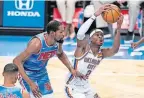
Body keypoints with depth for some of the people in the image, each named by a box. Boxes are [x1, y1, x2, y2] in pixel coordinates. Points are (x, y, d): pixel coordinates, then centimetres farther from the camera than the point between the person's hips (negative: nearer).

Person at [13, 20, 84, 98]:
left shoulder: (58, 41, -14)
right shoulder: (37, 43, -35)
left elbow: (60, 54, 12)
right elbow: (17, 61, -33)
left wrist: (71, 69, 0)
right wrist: (30, 83, -36)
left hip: (42, 73, 7)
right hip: (28, 74, -7)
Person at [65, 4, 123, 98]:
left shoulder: (101, 53, -3)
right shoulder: (83, 47, -18)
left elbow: (115, 49, -24)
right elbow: (80, 34, -40)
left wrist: (118, 28, -34)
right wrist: (95, 15, -45)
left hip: (86, 87, 8)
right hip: (73, 87, -8)